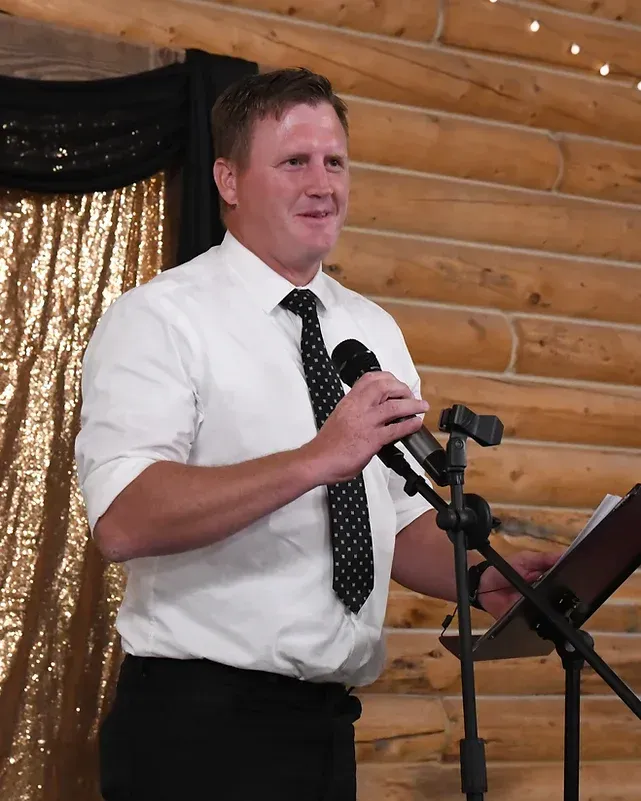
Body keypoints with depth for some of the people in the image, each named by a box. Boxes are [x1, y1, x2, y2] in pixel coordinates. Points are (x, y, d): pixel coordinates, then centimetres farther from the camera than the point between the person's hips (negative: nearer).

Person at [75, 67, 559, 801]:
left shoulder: (375, 332, 14)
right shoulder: (160, 317, -8)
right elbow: (123, 520, -23)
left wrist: (480, 579, -4)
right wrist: (317, 460, -30)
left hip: (327, 722, 7)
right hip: (200, 725, -6)